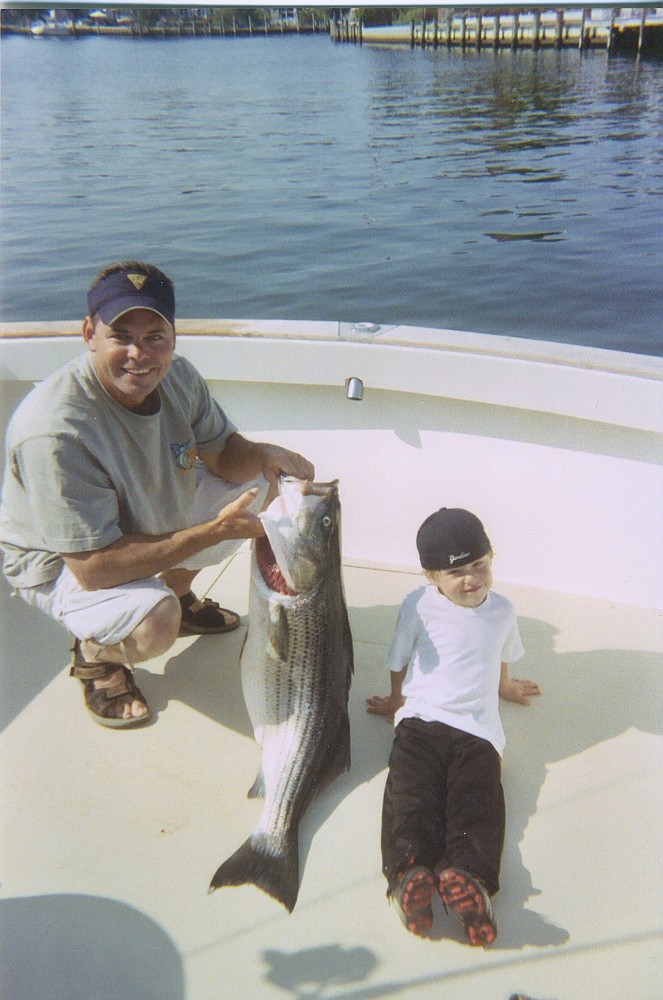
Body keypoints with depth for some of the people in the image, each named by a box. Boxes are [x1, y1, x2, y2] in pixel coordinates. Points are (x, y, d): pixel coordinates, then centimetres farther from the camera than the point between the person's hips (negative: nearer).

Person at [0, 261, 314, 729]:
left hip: (152, 514, 8)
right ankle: (94, 655, 4)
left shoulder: (177, 375, -16)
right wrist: (215, 531, -35)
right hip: (60, 561, -7)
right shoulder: (54, 432, -38)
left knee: (257, 483, 1)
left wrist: (264, 454, -25)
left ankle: (177, 593, 21)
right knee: (152, 625, -35)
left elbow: (223, 452, 0)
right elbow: (93, 566, -35)